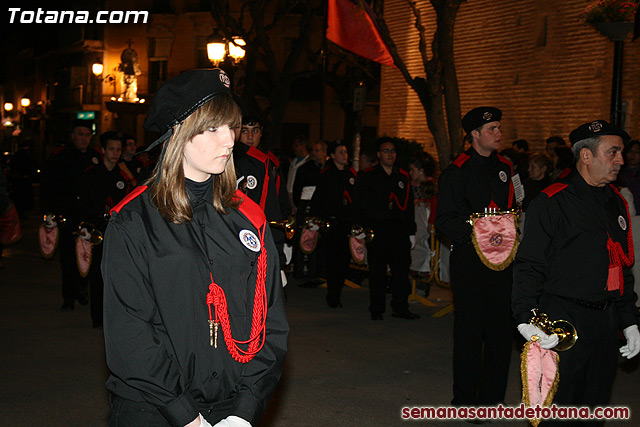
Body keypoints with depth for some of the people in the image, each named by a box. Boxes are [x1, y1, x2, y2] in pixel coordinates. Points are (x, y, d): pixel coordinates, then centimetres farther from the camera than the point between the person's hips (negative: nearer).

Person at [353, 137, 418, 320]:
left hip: (399, 231, 3)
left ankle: (400, 307, 12)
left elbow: (409, 207, 16)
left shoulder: (403, 177, 14)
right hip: (376, 230, -3)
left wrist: (411, 232, 12)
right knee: (377, 272, 2)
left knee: (402, 269, 1)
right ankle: (376, 310, 12)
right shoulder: (367, 176, 4)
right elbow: (361, 206, 1)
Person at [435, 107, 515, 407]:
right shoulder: (456, 172, -5)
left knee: (501, 328, 8)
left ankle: (492, 396, 21)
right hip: (470, 261, -6)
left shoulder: (505, 168, 14)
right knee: (469, 330, 0)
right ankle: (465, 399, 12)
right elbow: (445, 219, -9)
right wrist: (476, 236, -20)